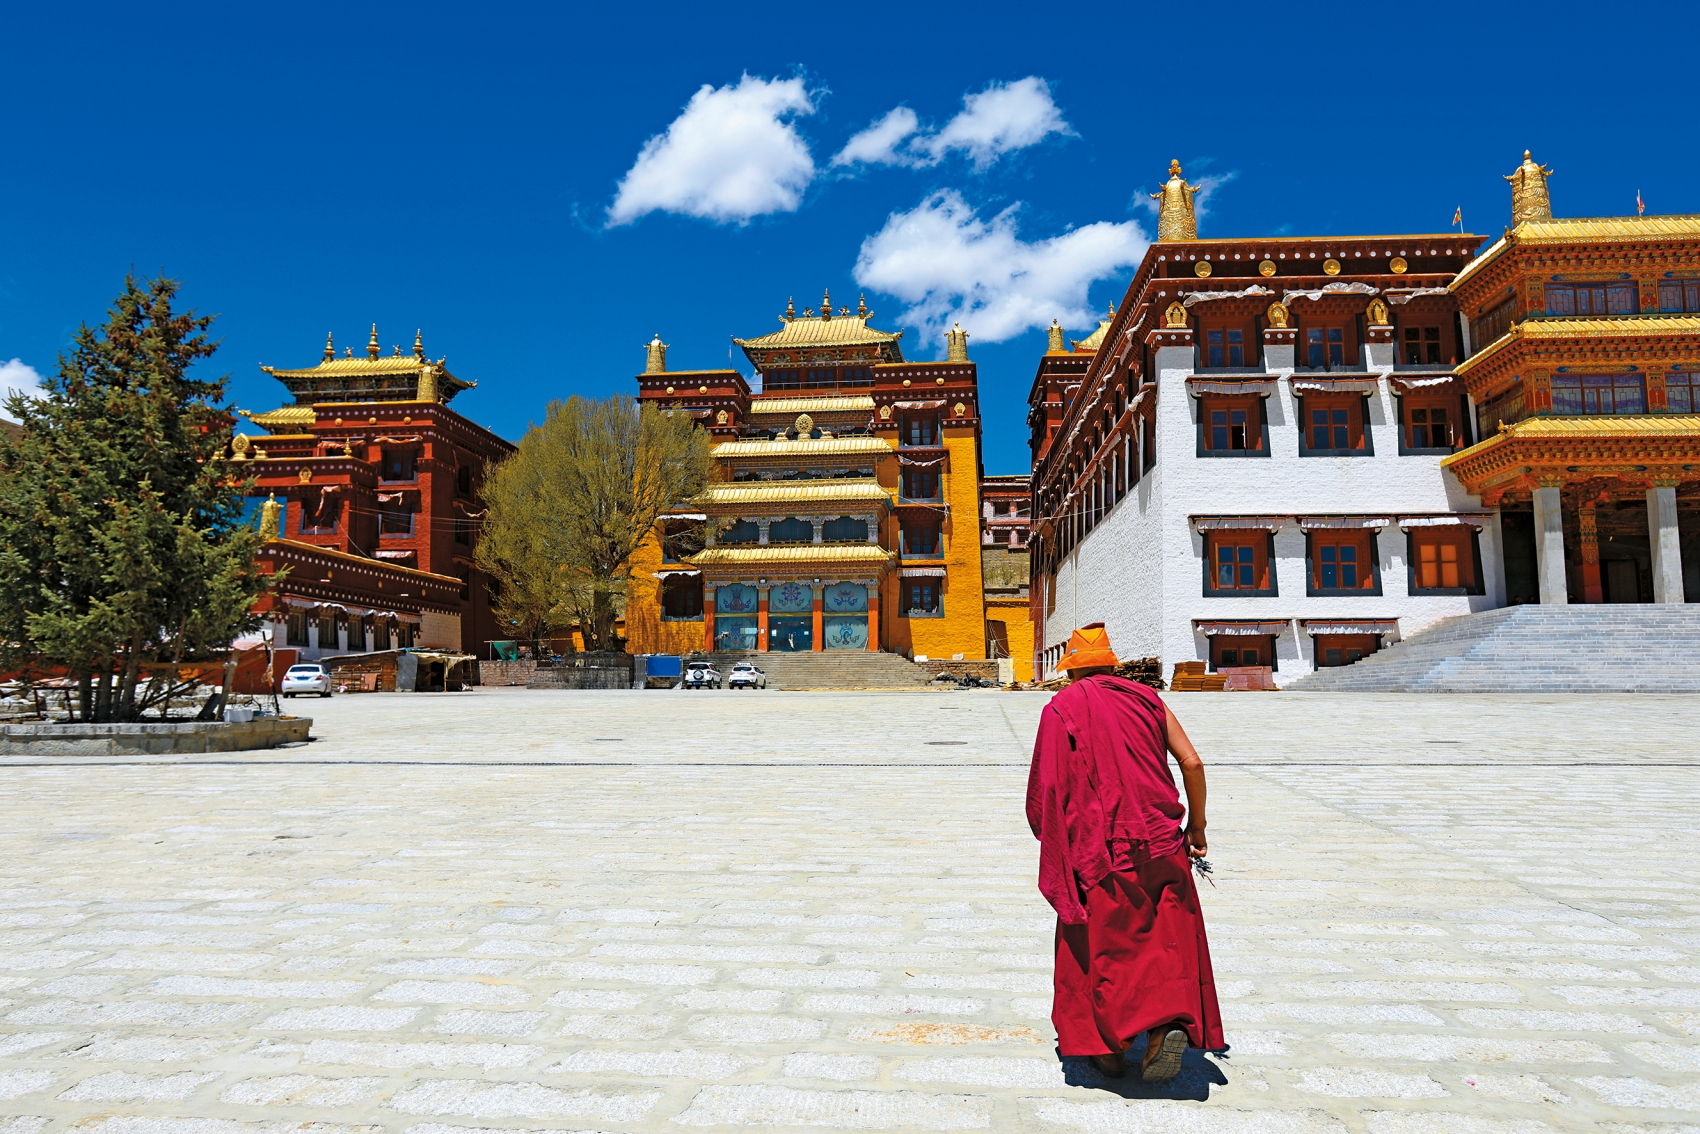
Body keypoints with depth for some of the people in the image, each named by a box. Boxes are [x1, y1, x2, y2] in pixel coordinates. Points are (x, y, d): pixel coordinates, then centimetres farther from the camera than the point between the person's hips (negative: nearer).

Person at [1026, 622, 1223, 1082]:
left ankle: (1108, 1046, 14)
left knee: (1100, 945, 9)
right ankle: (1171, 1023, -10)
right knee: (1167, 939, 9)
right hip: (1160, 841, 3)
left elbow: (1045, 786, -4)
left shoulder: (1062, 708, 1)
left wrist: (1053, 837, 11)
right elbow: (1192, 763, 3)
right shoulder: (1148, 700, 11)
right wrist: (1196, 825, 12)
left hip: (1100, 850, -2)